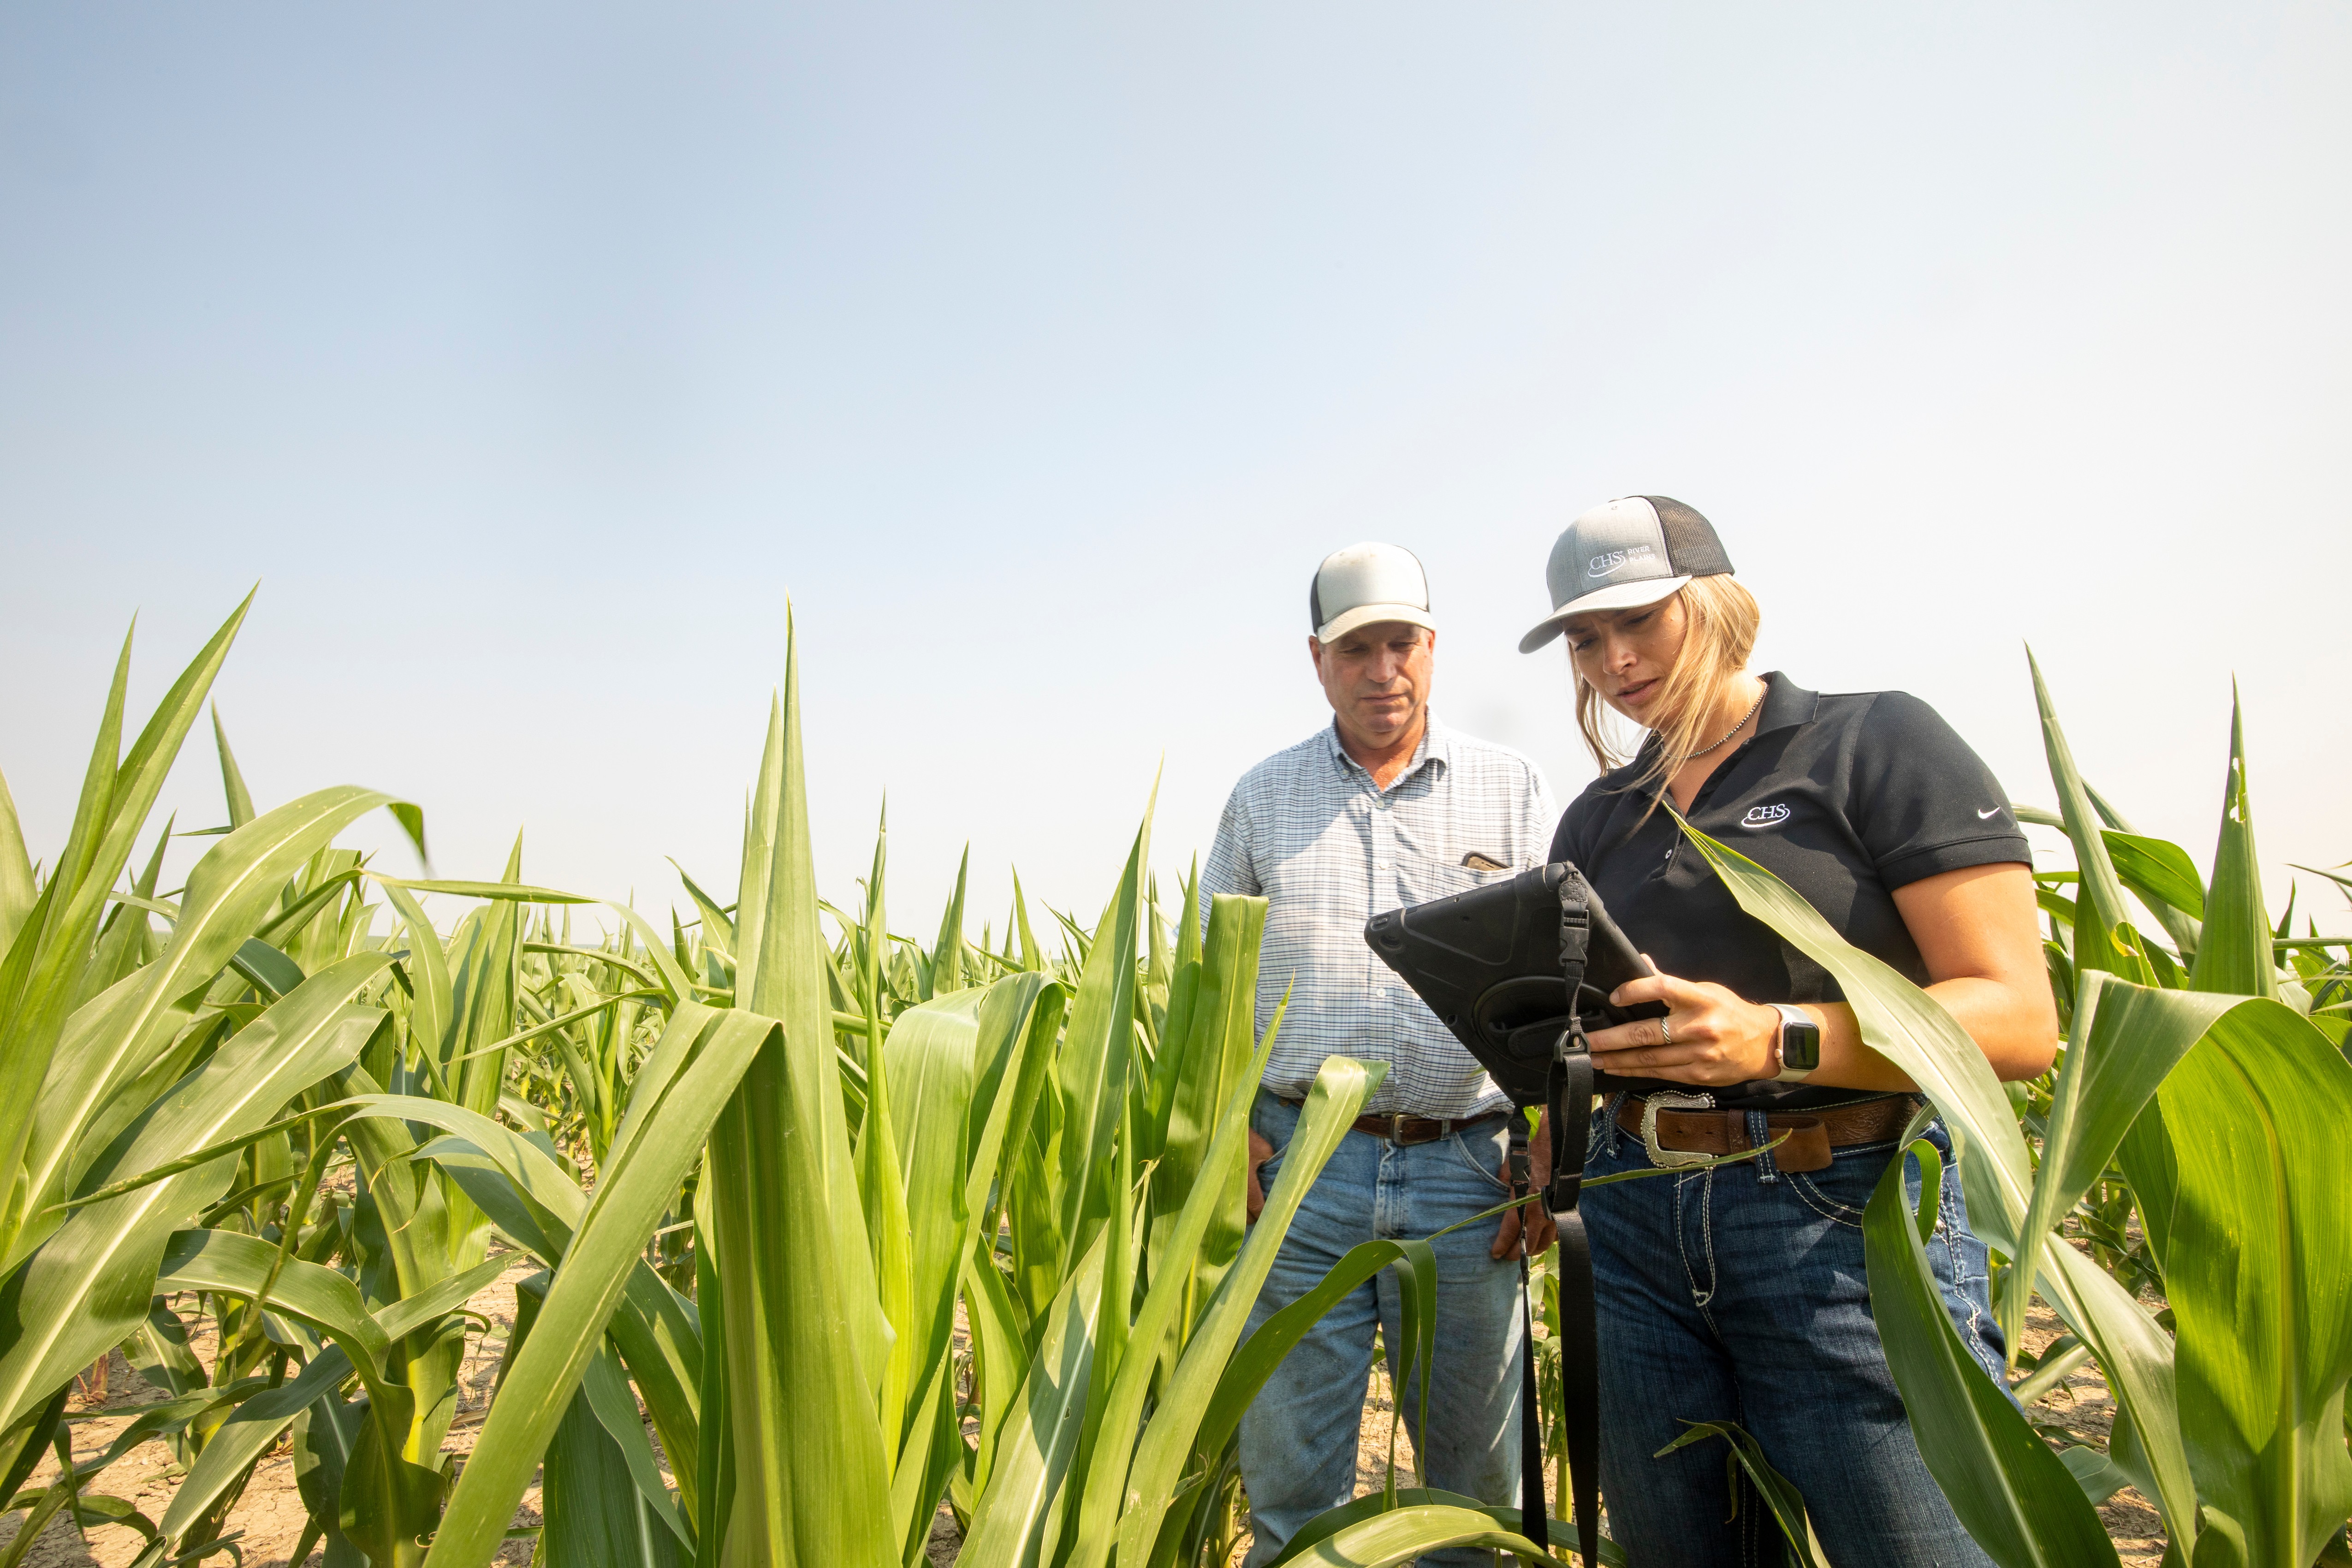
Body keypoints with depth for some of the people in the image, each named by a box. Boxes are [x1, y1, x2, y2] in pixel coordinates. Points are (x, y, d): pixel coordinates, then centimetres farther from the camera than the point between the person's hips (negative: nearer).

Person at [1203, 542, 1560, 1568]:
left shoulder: (1511, 789, 7)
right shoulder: (1263, 798, 9)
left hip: (1465, 1167, 0)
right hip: (1301, 1164, 0)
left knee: (1477, 1472, 13)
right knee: (1288, 1472, 8)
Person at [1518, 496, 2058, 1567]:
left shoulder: (1880, 743, -3)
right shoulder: (1595, 819, 13)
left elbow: (2019, 1018, -11)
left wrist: (1776, 1039, -25)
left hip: (1849, 1218, -5)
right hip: (1639, 1229, 5)